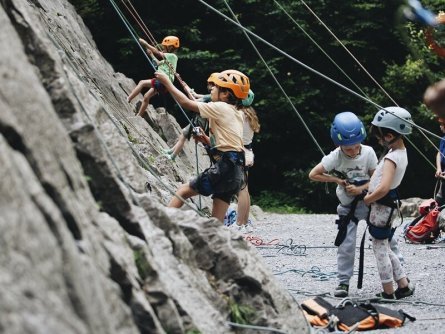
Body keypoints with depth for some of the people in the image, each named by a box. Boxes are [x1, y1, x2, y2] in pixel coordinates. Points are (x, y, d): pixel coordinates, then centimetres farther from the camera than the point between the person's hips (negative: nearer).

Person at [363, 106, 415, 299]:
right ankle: (404, 285, 20)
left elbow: (383, 189, -33)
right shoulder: (402, 152, 6)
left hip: (381, 206, -9)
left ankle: (388, 293, 7)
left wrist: (367, 199, -17)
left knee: (380, 249, 1)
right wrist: (371, 194, 8)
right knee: (384, 248, 18)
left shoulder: (391, 158, -23)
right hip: (386, 206, 9)